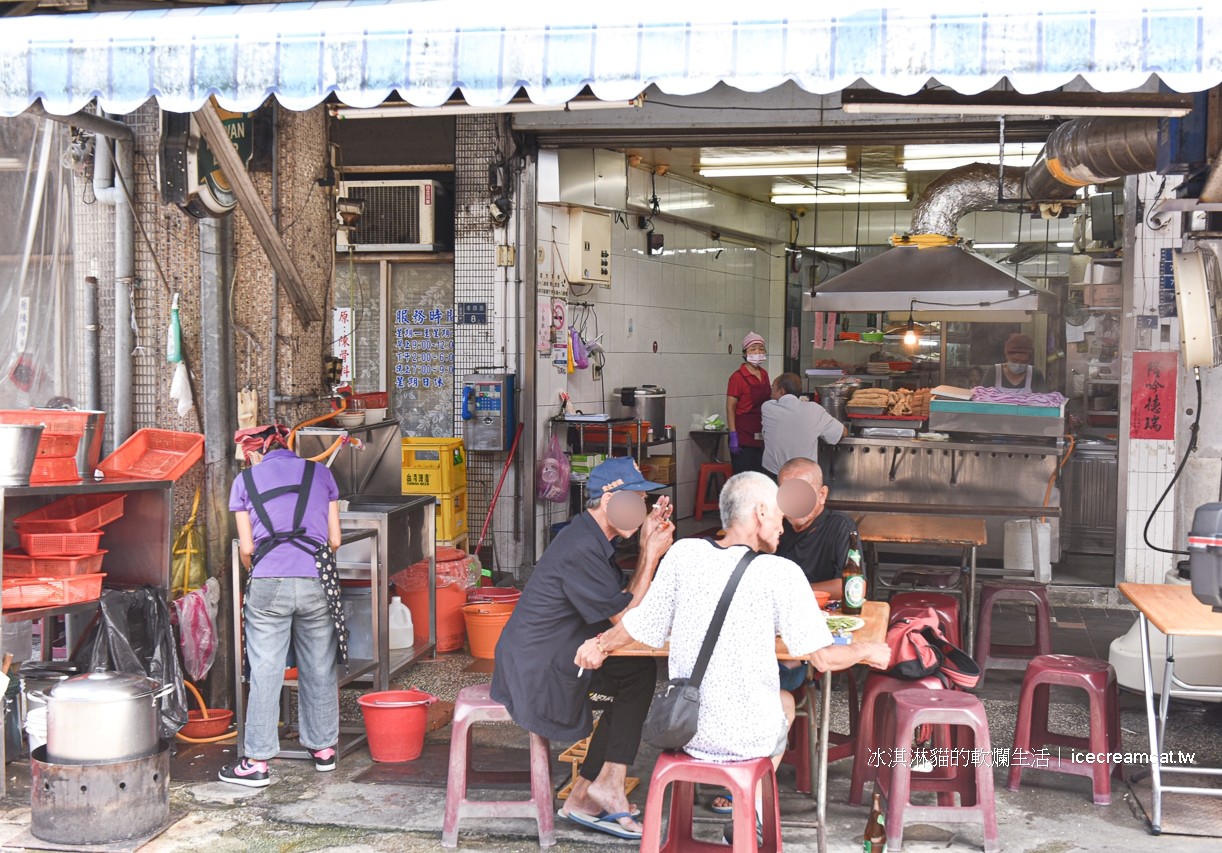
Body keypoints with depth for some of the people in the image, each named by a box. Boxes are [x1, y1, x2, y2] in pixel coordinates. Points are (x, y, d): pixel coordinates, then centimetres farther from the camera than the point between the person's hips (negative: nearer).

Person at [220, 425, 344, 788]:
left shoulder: (245, 481, 8)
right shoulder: (320, 473, 12)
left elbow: (246, 548, 6)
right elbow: (335, 539, 10)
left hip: (268, 584, -1)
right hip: (316, 582, 2)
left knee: (265, 674, 3)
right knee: (319, 671, 13)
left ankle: (257, 762, 6)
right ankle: (323, 748, 25)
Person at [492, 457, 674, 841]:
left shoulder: (591, 540, 12)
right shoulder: (581, 549, -21)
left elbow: (623, 604, 10)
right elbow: (627, 618, -18)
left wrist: (646, 545, 4)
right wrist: (652, 554, -13)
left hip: (545, 661, 10)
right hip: (536, 669, -10)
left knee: (631, 680, 10)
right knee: (640, 672, -9)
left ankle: (584, 796, 12)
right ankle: (608, 784, 0)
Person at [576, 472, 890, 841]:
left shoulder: (683, 553, -6)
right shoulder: (780, 572, -15)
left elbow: (641, 625, 1)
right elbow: (822, 659, -12)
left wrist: (600, 644, 21)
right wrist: (865, 651, 8)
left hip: (686, 731, 3)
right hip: (749, 739, -3)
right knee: (785, 702, 32)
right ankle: (752, 813, 34)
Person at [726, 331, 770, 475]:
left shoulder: (764, 374, 11)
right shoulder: (737, 377, -10)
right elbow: (730, 408, -12)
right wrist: (733, 435, -18)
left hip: (762, 436, 7)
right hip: (744, 438, -7)